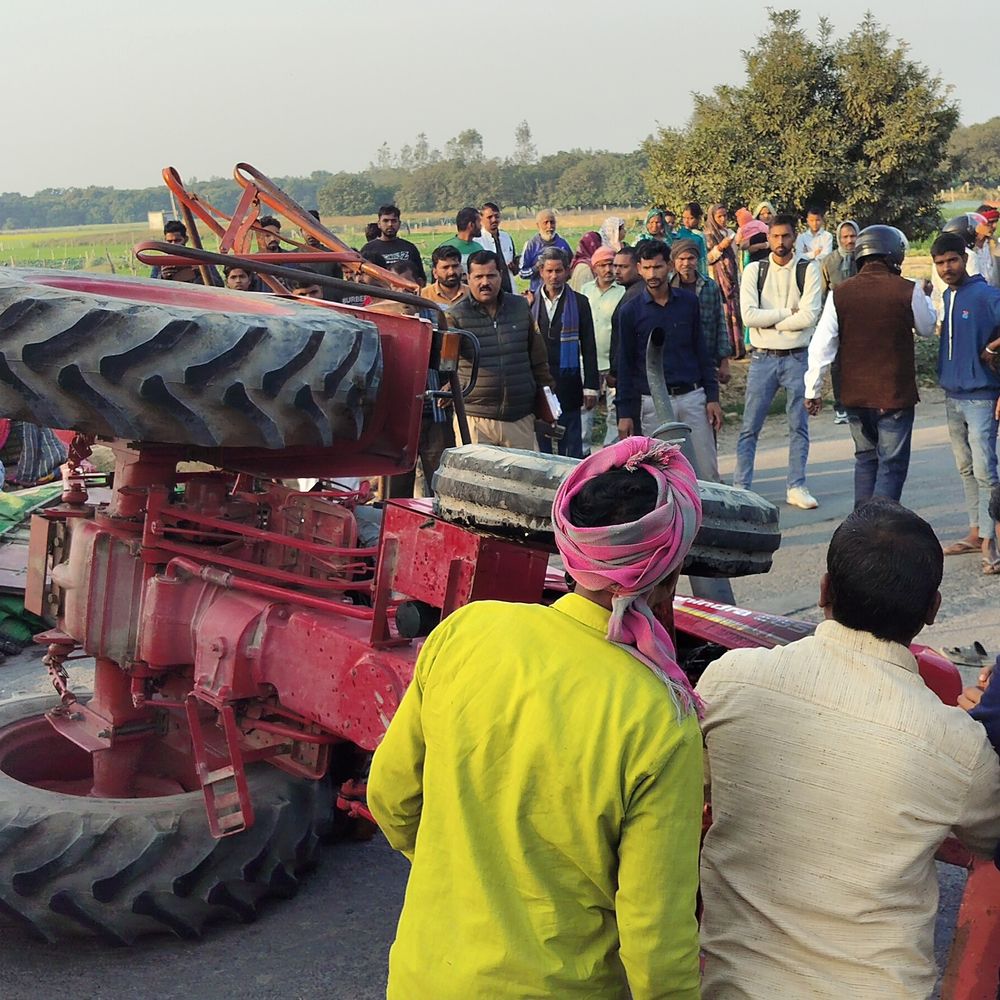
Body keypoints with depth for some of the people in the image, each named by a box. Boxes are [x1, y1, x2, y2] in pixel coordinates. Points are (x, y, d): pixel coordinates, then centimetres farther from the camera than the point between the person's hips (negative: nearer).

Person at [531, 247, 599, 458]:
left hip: (568, 384, -1)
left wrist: (591, 386, -1)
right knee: (539, 446, 6)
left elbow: (589, 348, 3)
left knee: (571, 446, 3)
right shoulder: (529, 303, 6)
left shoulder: (579, 303, 3)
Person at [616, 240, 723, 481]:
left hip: (693, 397, 2)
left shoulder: (688, 301, 5)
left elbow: (701, 351, 9)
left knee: (707, 470, 3)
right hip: (653, 403, -1)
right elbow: (625, 364, 3)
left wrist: (712, 397, 3)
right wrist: (624, 412, -1)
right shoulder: (631, 311, 0)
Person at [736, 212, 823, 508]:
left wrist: (769, 321, -10)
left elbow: (810, 316, -13)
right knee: (750, 427, 3)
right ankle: (740, 486, 10)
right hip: (763, 358, 0)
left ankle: (796, 487, 16)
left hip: (798, 358, 0)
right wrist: (788, 312, -12)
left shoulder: (809, 269, -1)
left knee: (799, 426, 7)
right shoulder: (754, 270, 1)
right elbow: (749, 315, -12)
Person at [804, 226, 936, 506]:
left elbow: (821, 346, -4)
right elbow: (927, 329, 9)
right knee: (892, 464, 2)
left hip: (854, 395, 4)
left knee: (866, 458, 20)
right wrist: (924, 300, 28)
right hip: (895, 395, -4)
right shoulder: (908, 291, -9)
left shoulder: (839, 293, -3)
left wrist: (813, 390, 3)